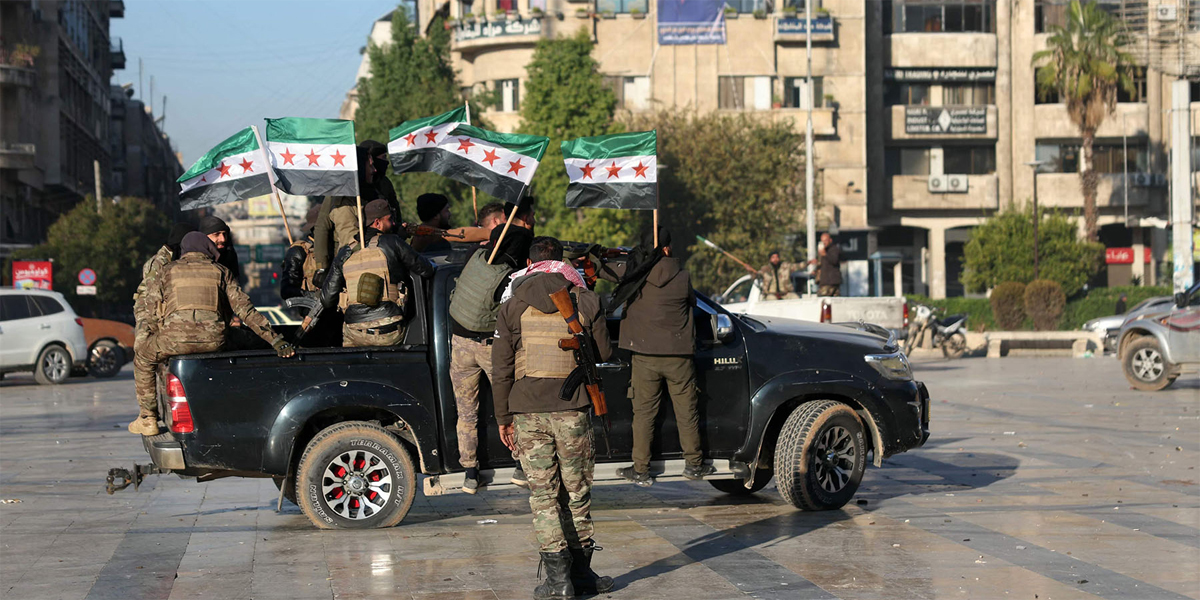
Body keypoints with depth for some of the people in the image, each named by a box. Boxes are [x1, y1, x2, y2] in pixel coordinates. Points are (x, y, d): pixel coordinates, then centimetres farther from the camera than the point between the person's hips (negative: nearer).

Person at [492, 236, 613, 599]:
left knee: (543, 494, 3)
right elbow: (603, 354, 9)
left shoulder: (513, 306, 2)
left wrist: (503, 418, 9)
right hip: (572, 407, 0)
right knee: (577, 492, 11)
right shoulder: (585, 301, 2)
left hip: (528, 411, 0)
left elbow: (501, 368, 1)